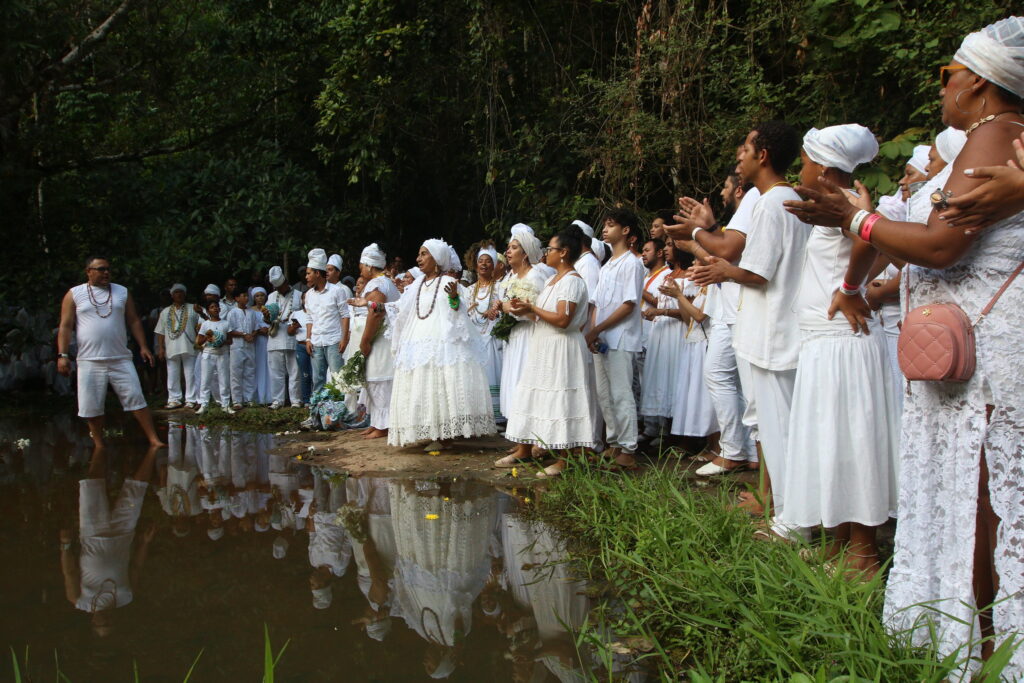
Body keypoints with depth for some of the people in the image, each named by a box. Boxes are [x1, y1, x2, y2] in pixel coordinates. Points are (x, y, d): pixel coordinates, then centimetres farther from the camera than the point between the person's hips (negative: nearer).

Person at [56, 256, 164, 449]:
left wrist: (143, 347, 3)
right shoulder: (74, 294, 4)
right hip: (89, 361, -1)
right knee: (92, 407, 2)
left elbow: (134, 321, 12)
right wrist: (62, 355, -8)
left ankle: (153, 439, -2)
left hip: (121, 360, 1)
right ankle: (99, 446, 15)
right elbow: (66, 327, 1)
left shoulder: (122, 292, 10)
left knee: (136, 399, -3)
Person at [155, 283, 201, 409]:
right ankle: (174, 399, 10)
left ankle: (191, 399, 3)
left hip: (188, 347, -2)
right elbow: (160, 332, 12)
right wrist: (160, 348, 4)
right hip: (171, 349, 2)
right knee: (172, 375, 4)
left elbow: (200, 325, 4)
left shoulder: (192, 309, 8)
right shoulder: (165, 312, 14)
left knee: (190, 374, -2)